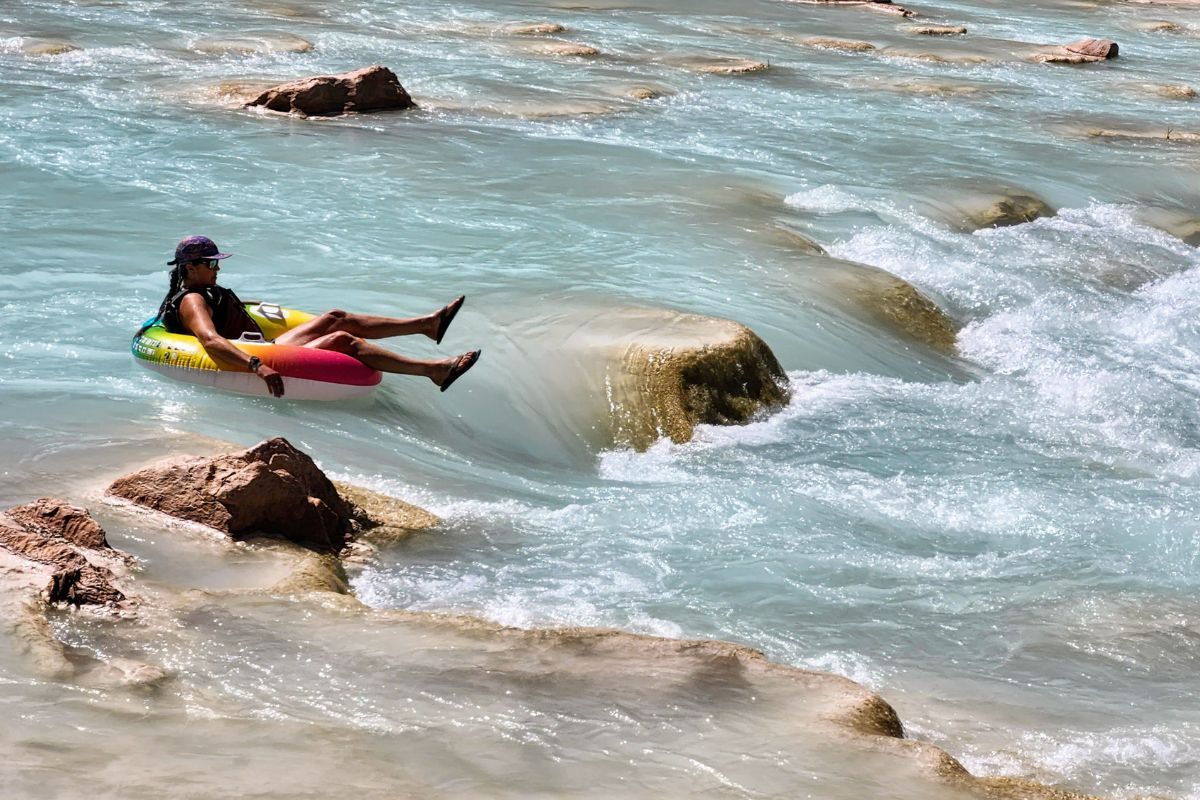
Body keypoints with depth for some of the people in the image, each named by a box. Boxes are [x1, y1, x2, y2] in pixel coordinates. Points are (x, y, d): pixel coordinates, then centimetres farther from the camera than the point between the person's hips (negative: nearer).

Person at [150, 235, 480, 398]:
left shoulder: (202, 292, 17)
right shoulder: (191, 302, -17)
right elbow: (211, 341, -36)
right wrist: (257, 367, -47)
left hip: (264, 351, 11)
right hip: (263, 363, -11)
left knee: (335, 319, 9)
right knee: (344, 340, -18)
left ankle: (428, 323, 12)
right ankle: (433, 370, -24)